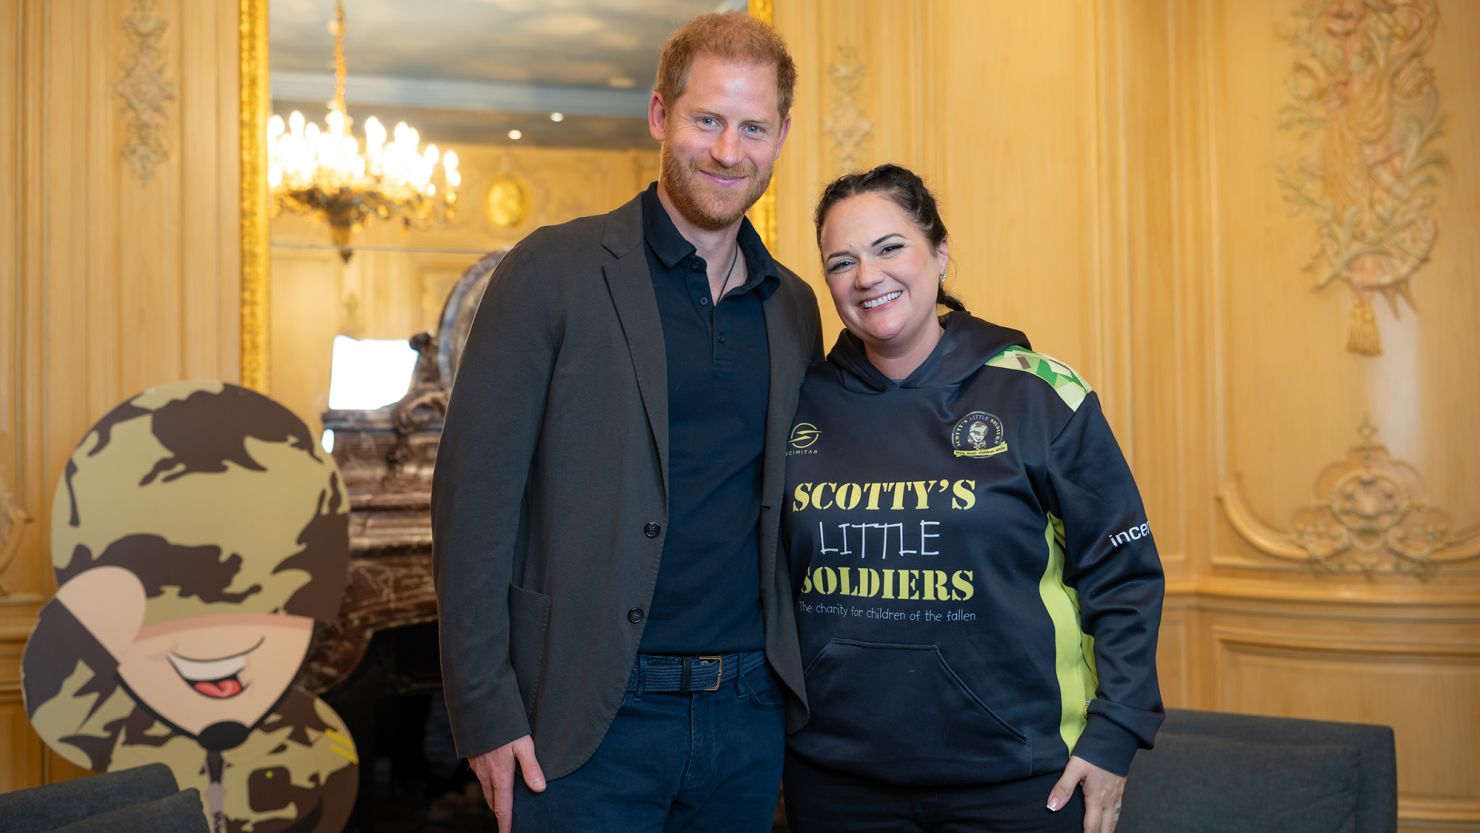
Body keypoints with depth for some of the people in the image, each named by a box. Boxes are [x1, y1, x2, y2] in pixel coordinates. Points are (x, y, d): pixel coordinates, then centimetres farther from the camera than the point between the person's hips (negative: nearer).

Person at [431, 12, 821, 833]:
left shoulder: (793, 305, 9)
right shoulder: (554, 273, -6)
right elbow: (473, 494, -8)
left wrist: (804, 686, 8)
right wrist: (484, 711, -11)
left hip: (748, 711, 5)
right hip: (590, 718, -4)